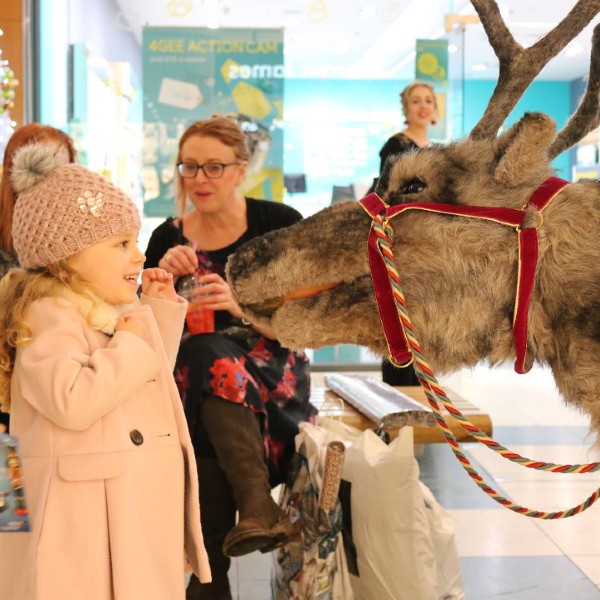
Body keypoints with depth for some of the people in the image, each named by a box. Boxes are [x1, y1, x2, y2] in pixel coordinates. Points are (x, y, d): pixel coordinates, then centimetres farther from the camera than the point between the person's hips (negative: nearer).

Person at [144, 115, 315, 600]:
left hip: (272, 377, -2)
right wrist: (161, 280, -15)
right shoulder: (168, 238, 5)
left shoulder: (281, 223, -3)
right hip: (191, 376, 2)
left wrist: (243, 306, -26)